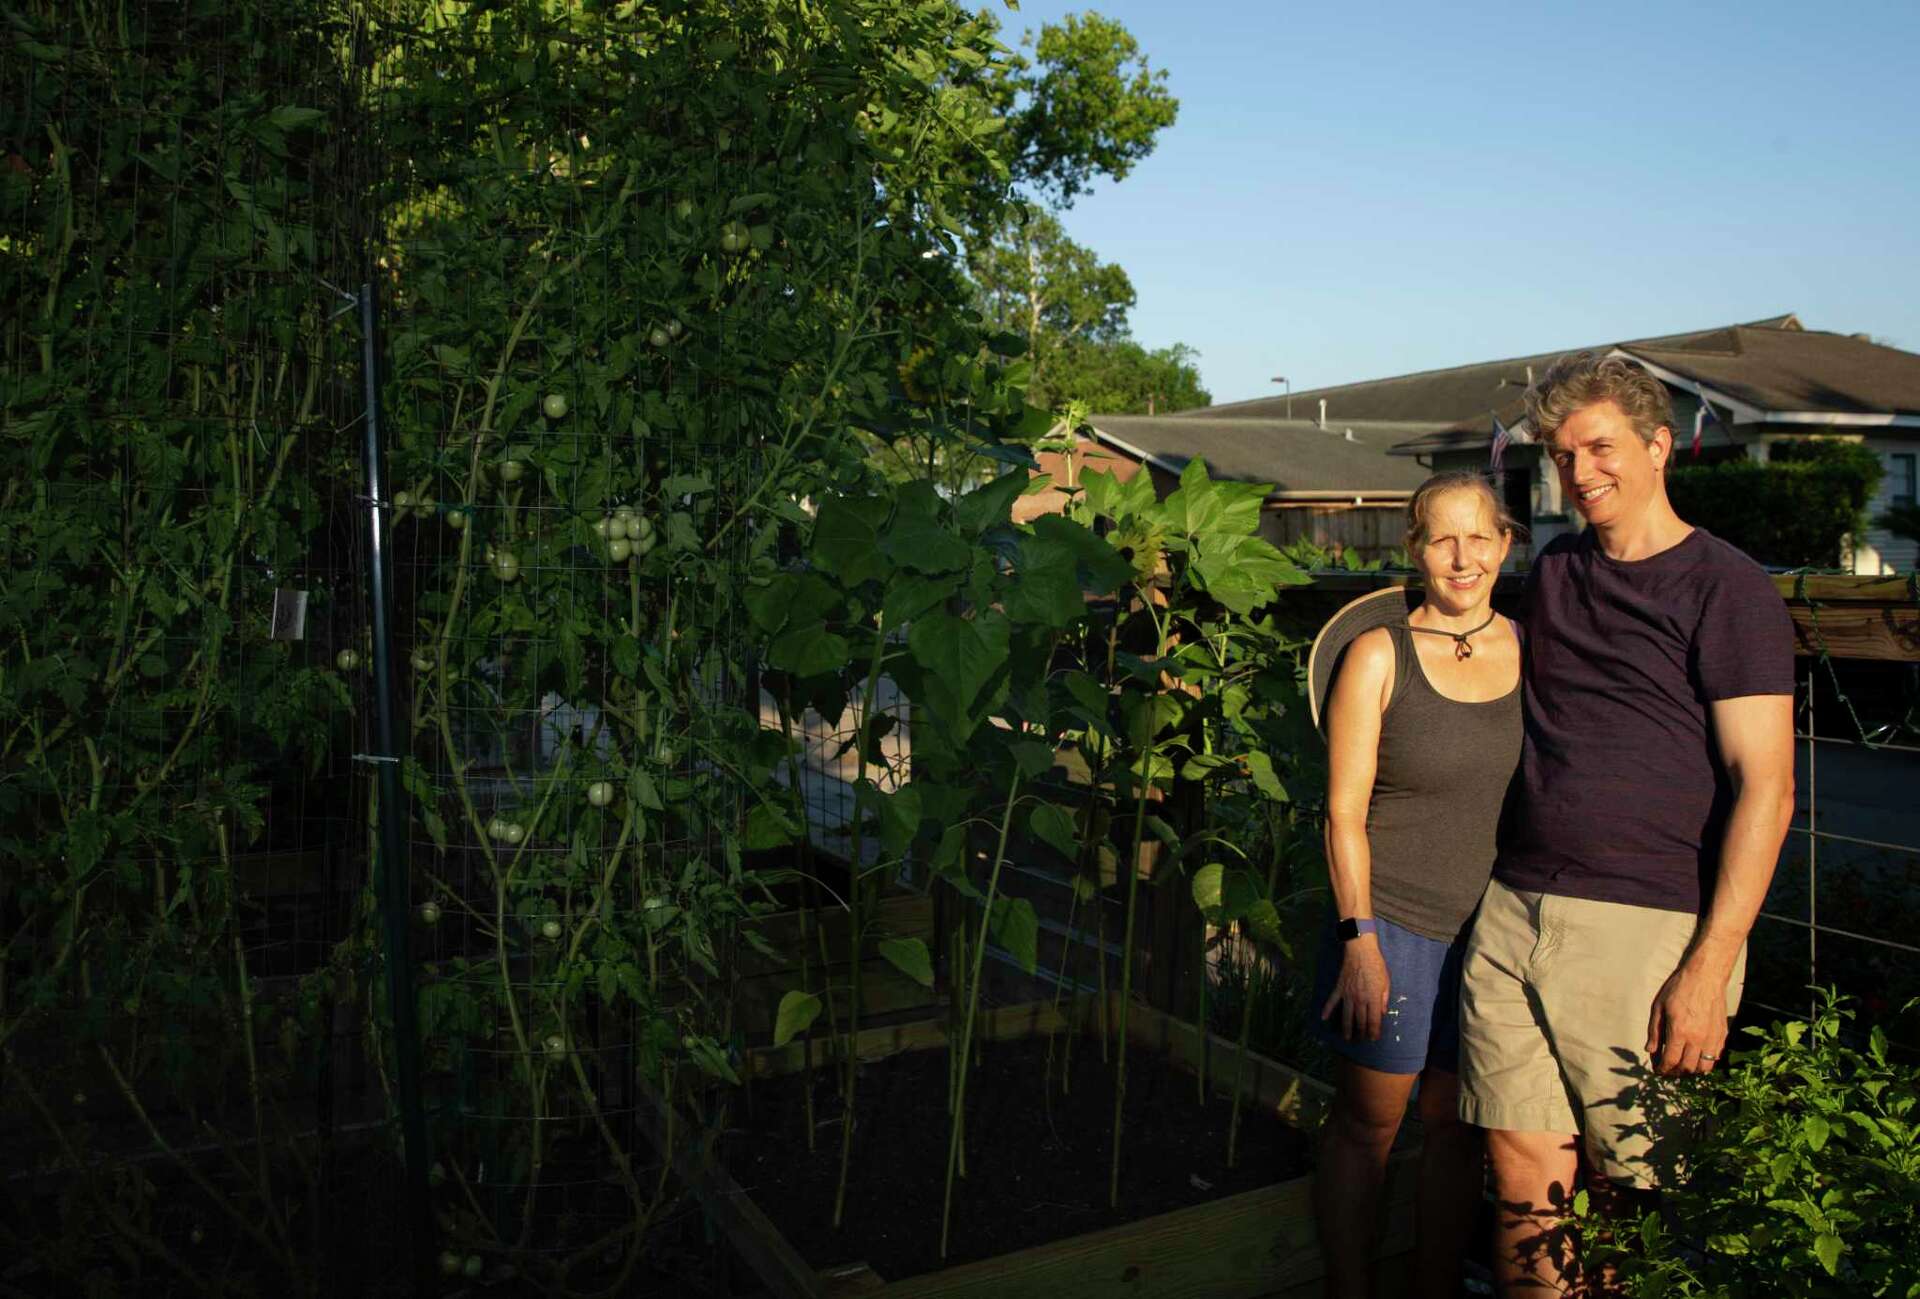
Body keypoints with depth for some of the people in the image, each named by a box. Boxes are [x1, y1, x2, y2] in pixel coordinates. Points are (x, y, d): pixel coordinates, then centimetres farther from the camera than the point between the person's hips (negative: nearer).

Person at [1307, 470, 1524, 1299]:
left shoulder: (1527, 651, 4)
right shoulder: (1378, 654, -7)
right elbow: (1345, 810, -8)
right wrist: (1358, 938, -12)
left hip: (1494, 927, 4)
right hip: (1395, 923, -3)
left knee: (1458, 1125, 15)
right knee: (1368, 1125, 9)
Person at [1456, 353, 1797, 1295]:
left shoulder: (1726, 590, -3)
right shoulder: (1553, 576, 15)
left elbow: (1765, 786, -8)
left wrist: (1711, 967, -15)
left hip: (1648, 930, -5)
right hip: (1512, 912, 5)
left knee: (1631, 1192, 5)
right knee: (1523, 1171, 5)